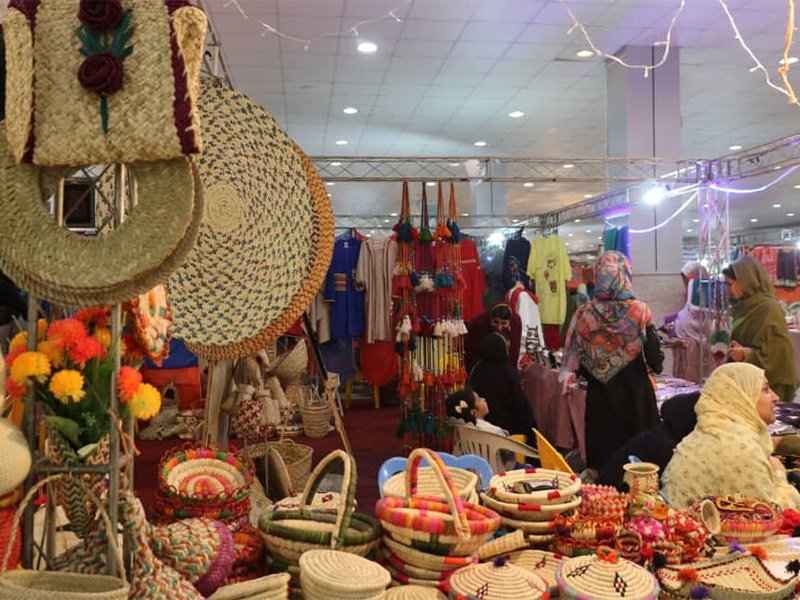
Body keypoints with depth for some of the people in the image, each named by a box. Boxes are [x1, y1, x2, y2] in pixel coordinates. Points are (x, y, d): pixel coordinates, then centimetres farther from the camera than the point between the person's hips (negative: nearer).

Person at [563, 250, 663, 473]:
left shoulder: (584, 313, -8)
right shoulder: (640, 311, -12)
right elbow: (654, 357, -9)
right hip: (635, 394, -1)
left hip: (599, 396, 1)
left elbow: (576, 361, -2)